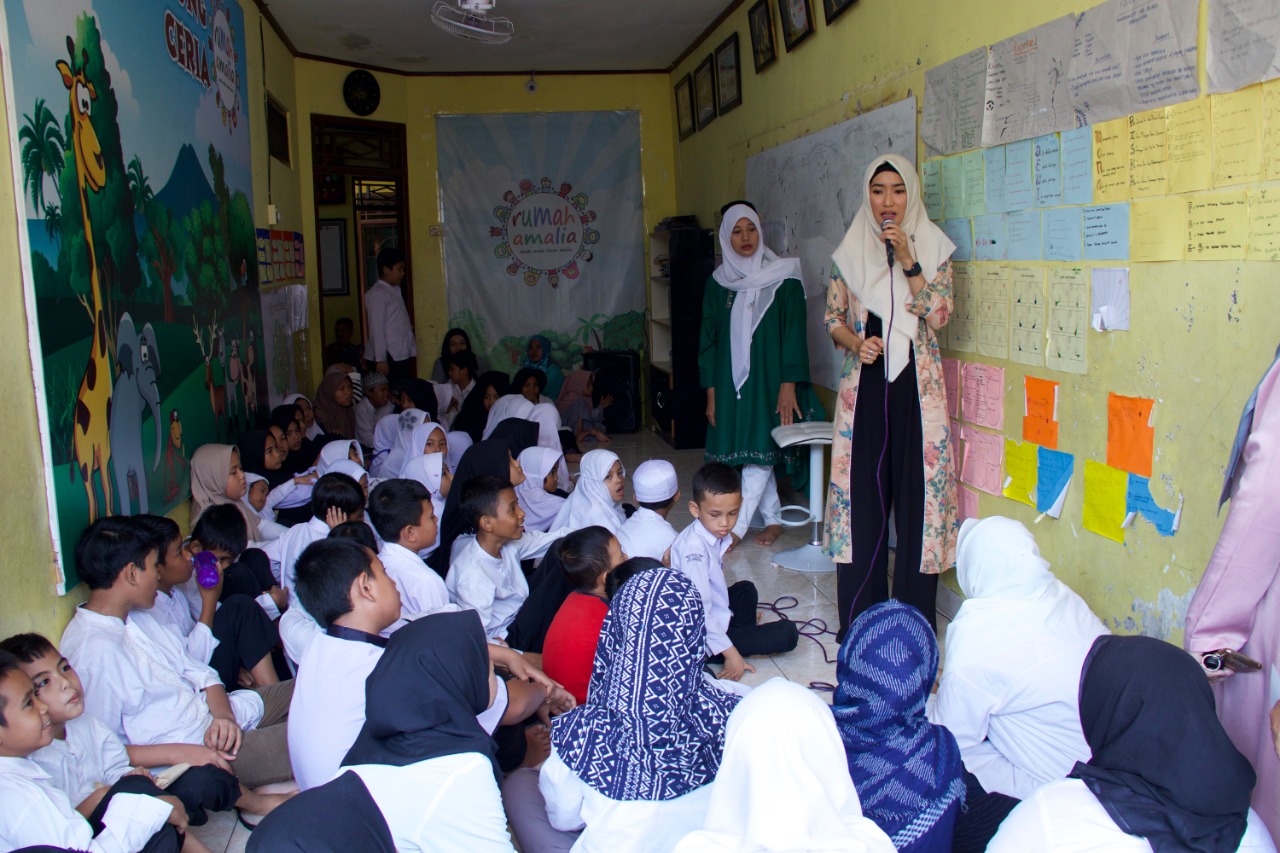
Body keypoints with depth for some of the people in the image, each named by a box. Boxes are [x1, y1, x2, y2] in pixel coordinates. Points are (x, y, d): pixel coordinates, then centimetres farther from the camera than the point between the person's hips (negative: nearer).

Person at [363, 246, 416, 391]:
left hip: (402, 355, 9)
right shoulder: (377, 294, -10)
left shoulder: (395, 290, 17)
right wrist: (380, 359, -18)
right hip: (389, 357, -9)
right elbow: (377, 328, -15)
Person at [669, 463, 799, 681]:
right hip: (702, 636, -9)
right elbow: (699, 610, -30)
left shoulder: (717, 536, -1)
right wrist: (729, 652, -27)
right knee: (787, 633, -9)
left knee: (746, 589, 32)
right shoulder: (694, 548, -28)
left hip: (715, 616, 9)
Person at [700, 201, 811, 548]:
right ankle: (774, 519, 20)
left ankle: (736, 528, -5)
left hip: (768, 377, -3)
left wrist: (788, 385, -13)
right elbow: (709, 338, 8)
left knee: (759, 450, -8)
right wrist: (711, 392, 4)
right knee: (751, 452, 8)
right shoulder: (718, 282, 6)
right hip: (731, 380, 4)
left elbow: (794, 332, -6)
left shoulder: (783, 277, -3)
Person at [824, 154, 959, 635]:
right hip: (865, 382, 1)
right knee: (863, 487, 2)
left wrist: (907, 261, -15)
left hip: (917, 383, -1)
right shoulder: (850, 250, 8)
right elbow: (833, 317, 8)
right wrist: (856, 343, -12)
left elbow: (938, 315, -7)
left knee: (916, 485, -1)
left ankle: (914, 614, 11)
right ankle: (861, 612, 14)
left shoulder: (934, 247, 4)